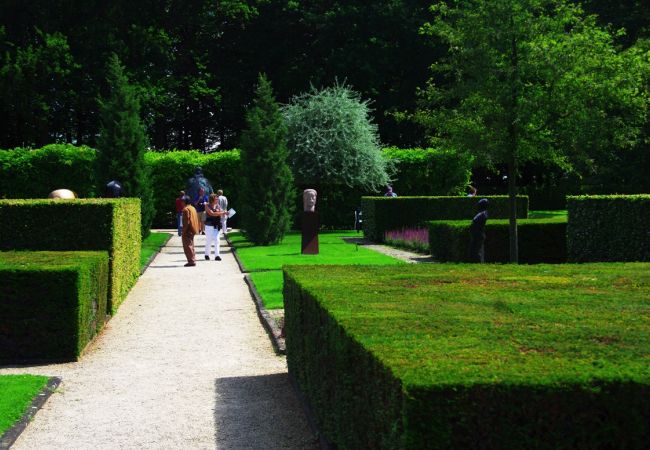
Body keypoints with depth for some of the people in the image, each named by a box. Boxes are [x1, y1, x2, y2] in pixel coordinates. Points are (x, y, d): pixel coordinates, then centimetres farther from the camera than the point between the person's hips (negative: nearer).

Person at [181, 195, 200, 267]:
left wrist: (184, 231, -17)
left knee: (187, 246, -7)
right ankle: (193, 260, 20)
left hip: (188, 231, -10)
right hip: (192, 230, 10)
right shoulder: (193, 208, 14)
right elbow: (196, 220, 17)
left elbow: (186, 221, -20)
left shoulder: (186, 209, -15)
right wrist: (196, 228, 20)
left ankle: (191, 261, -9)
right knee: (191, 246, 17)